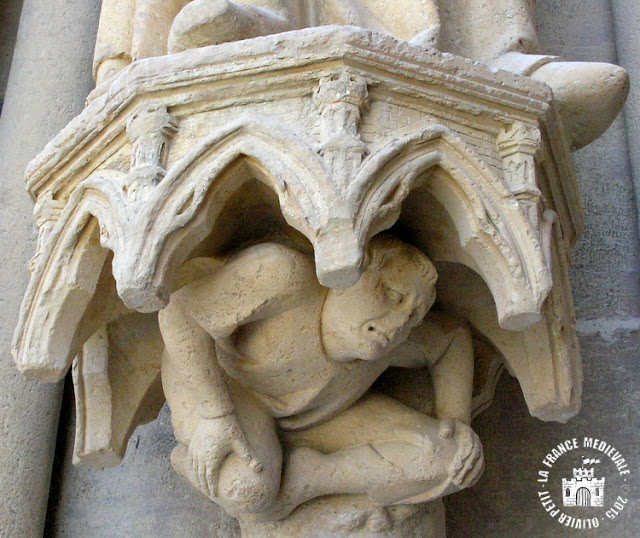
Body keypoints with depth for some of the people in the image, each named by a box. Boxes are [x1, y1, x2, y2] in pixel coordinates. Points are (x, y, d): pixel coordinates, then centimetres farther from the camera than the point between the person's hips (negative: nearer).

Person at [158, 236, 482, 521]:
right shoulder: (286, 274, -35)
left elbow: (452, 335, 2)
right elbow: (178, 309, -32)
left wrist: (458, 422, -10)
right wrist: (216, 415, -35)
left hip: (306, 418, 5)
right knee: (243, 489, -38)